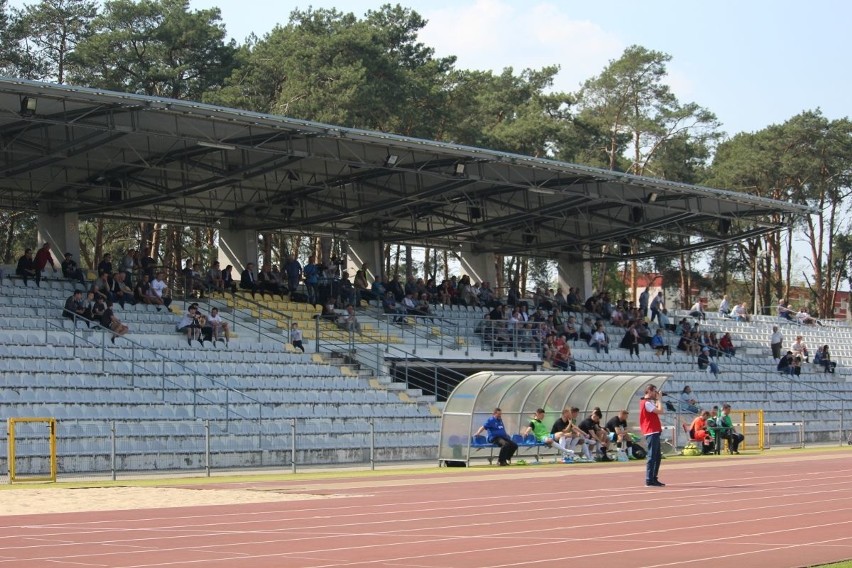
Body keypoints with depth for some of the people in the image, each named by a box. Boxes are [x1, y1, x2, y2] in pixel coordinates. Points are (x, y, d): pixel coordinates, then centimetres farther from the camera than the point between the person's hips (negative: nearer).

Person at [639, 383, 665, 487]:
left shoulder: (649, 402, 19)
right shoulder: (646, 403, -13)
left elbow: (660, 411, 20)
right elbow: (660, 411, -20)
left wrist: (658, 400, 14)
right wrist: (659, 399, -8)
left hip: (654, 432, 10)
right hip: (651, 433, -10)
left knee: (657, 457, 14)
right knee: (652, 457, -9)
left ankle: (654, 479, 19)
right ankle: (649, 480, -9)